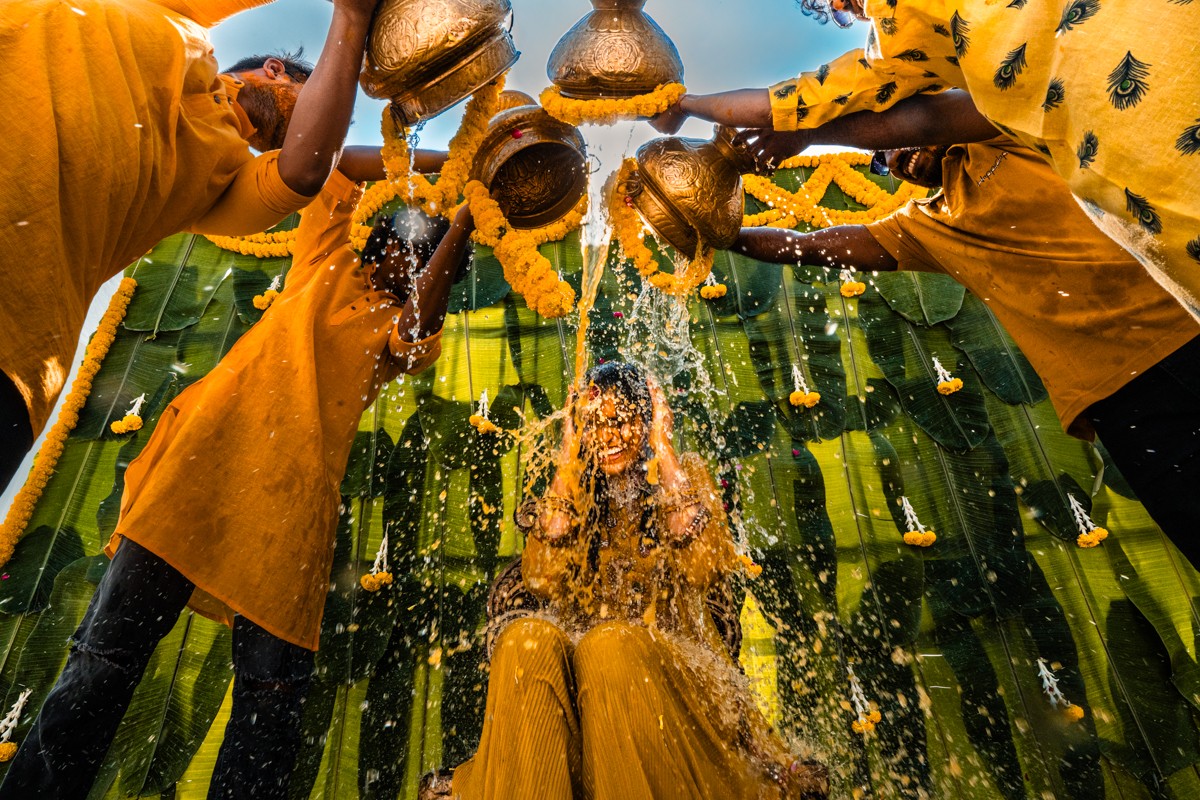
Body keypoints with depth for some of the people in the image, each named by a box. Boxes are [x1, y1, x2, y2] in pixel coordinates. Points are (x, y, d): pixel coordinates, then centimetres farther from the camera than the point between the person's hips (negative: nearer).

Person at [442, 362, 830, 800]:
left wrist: (663, 447, -10)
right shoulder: (575, 489, 9)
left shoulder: (682, 476, 4)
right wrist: (569, 459, -5)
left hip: (671, 655, -1)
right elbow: (543, 578, -8)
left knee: (611, 645, -33)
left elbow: (705, 562, -15)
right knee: (526, 641, -29)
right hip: (580, 650, 2)